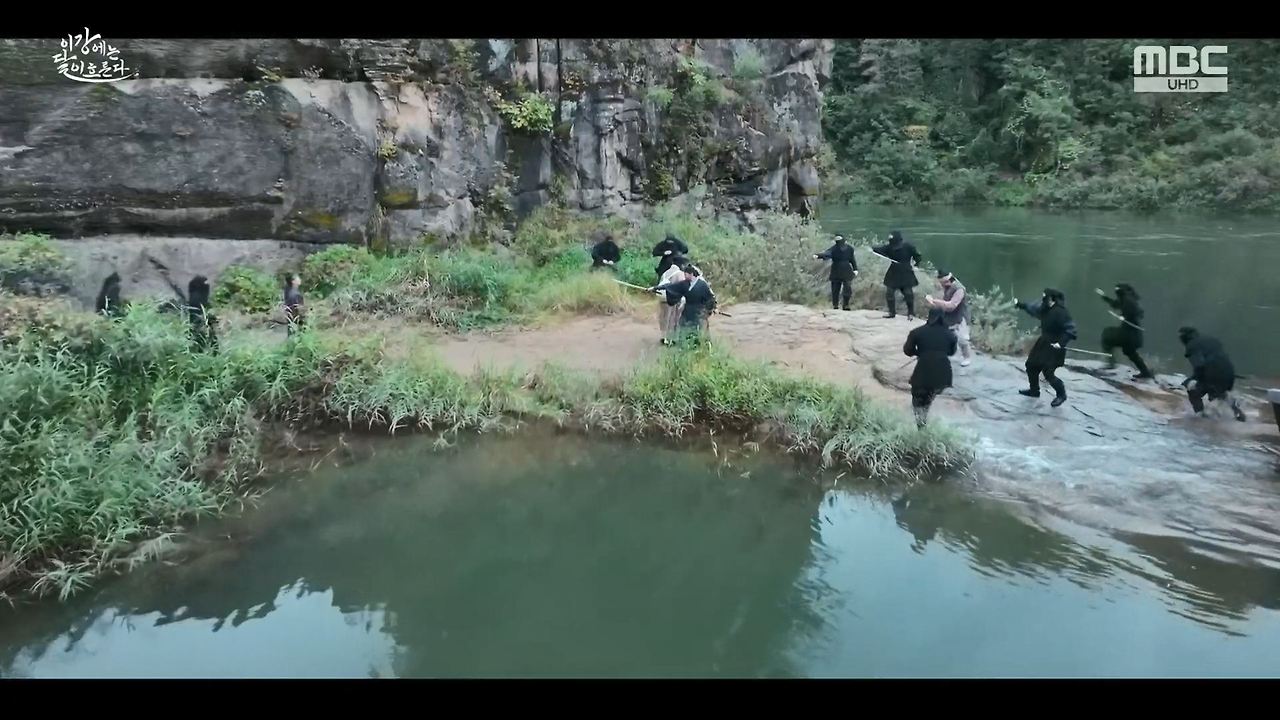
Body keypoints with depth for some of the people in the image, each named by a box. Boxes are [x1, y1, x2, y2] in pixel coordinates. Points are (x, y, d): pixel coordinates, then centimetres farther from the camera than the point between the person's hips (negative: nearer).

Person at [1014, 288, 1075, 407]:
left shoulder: (1061, 312, -26)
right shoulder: (1044, 308, -3)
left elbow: (1071, 329, -24)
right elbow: (1033, 309, 19)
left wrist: (1061, 343, -31)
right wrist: (1019, 304, 19)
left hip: (1054, 347, -9)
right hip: (1044, 342, 9)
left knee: (1048, 373, -9)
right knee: (1031, 365, 16)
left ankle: (1062, 395, 13)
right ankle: (1034, 390, 36)